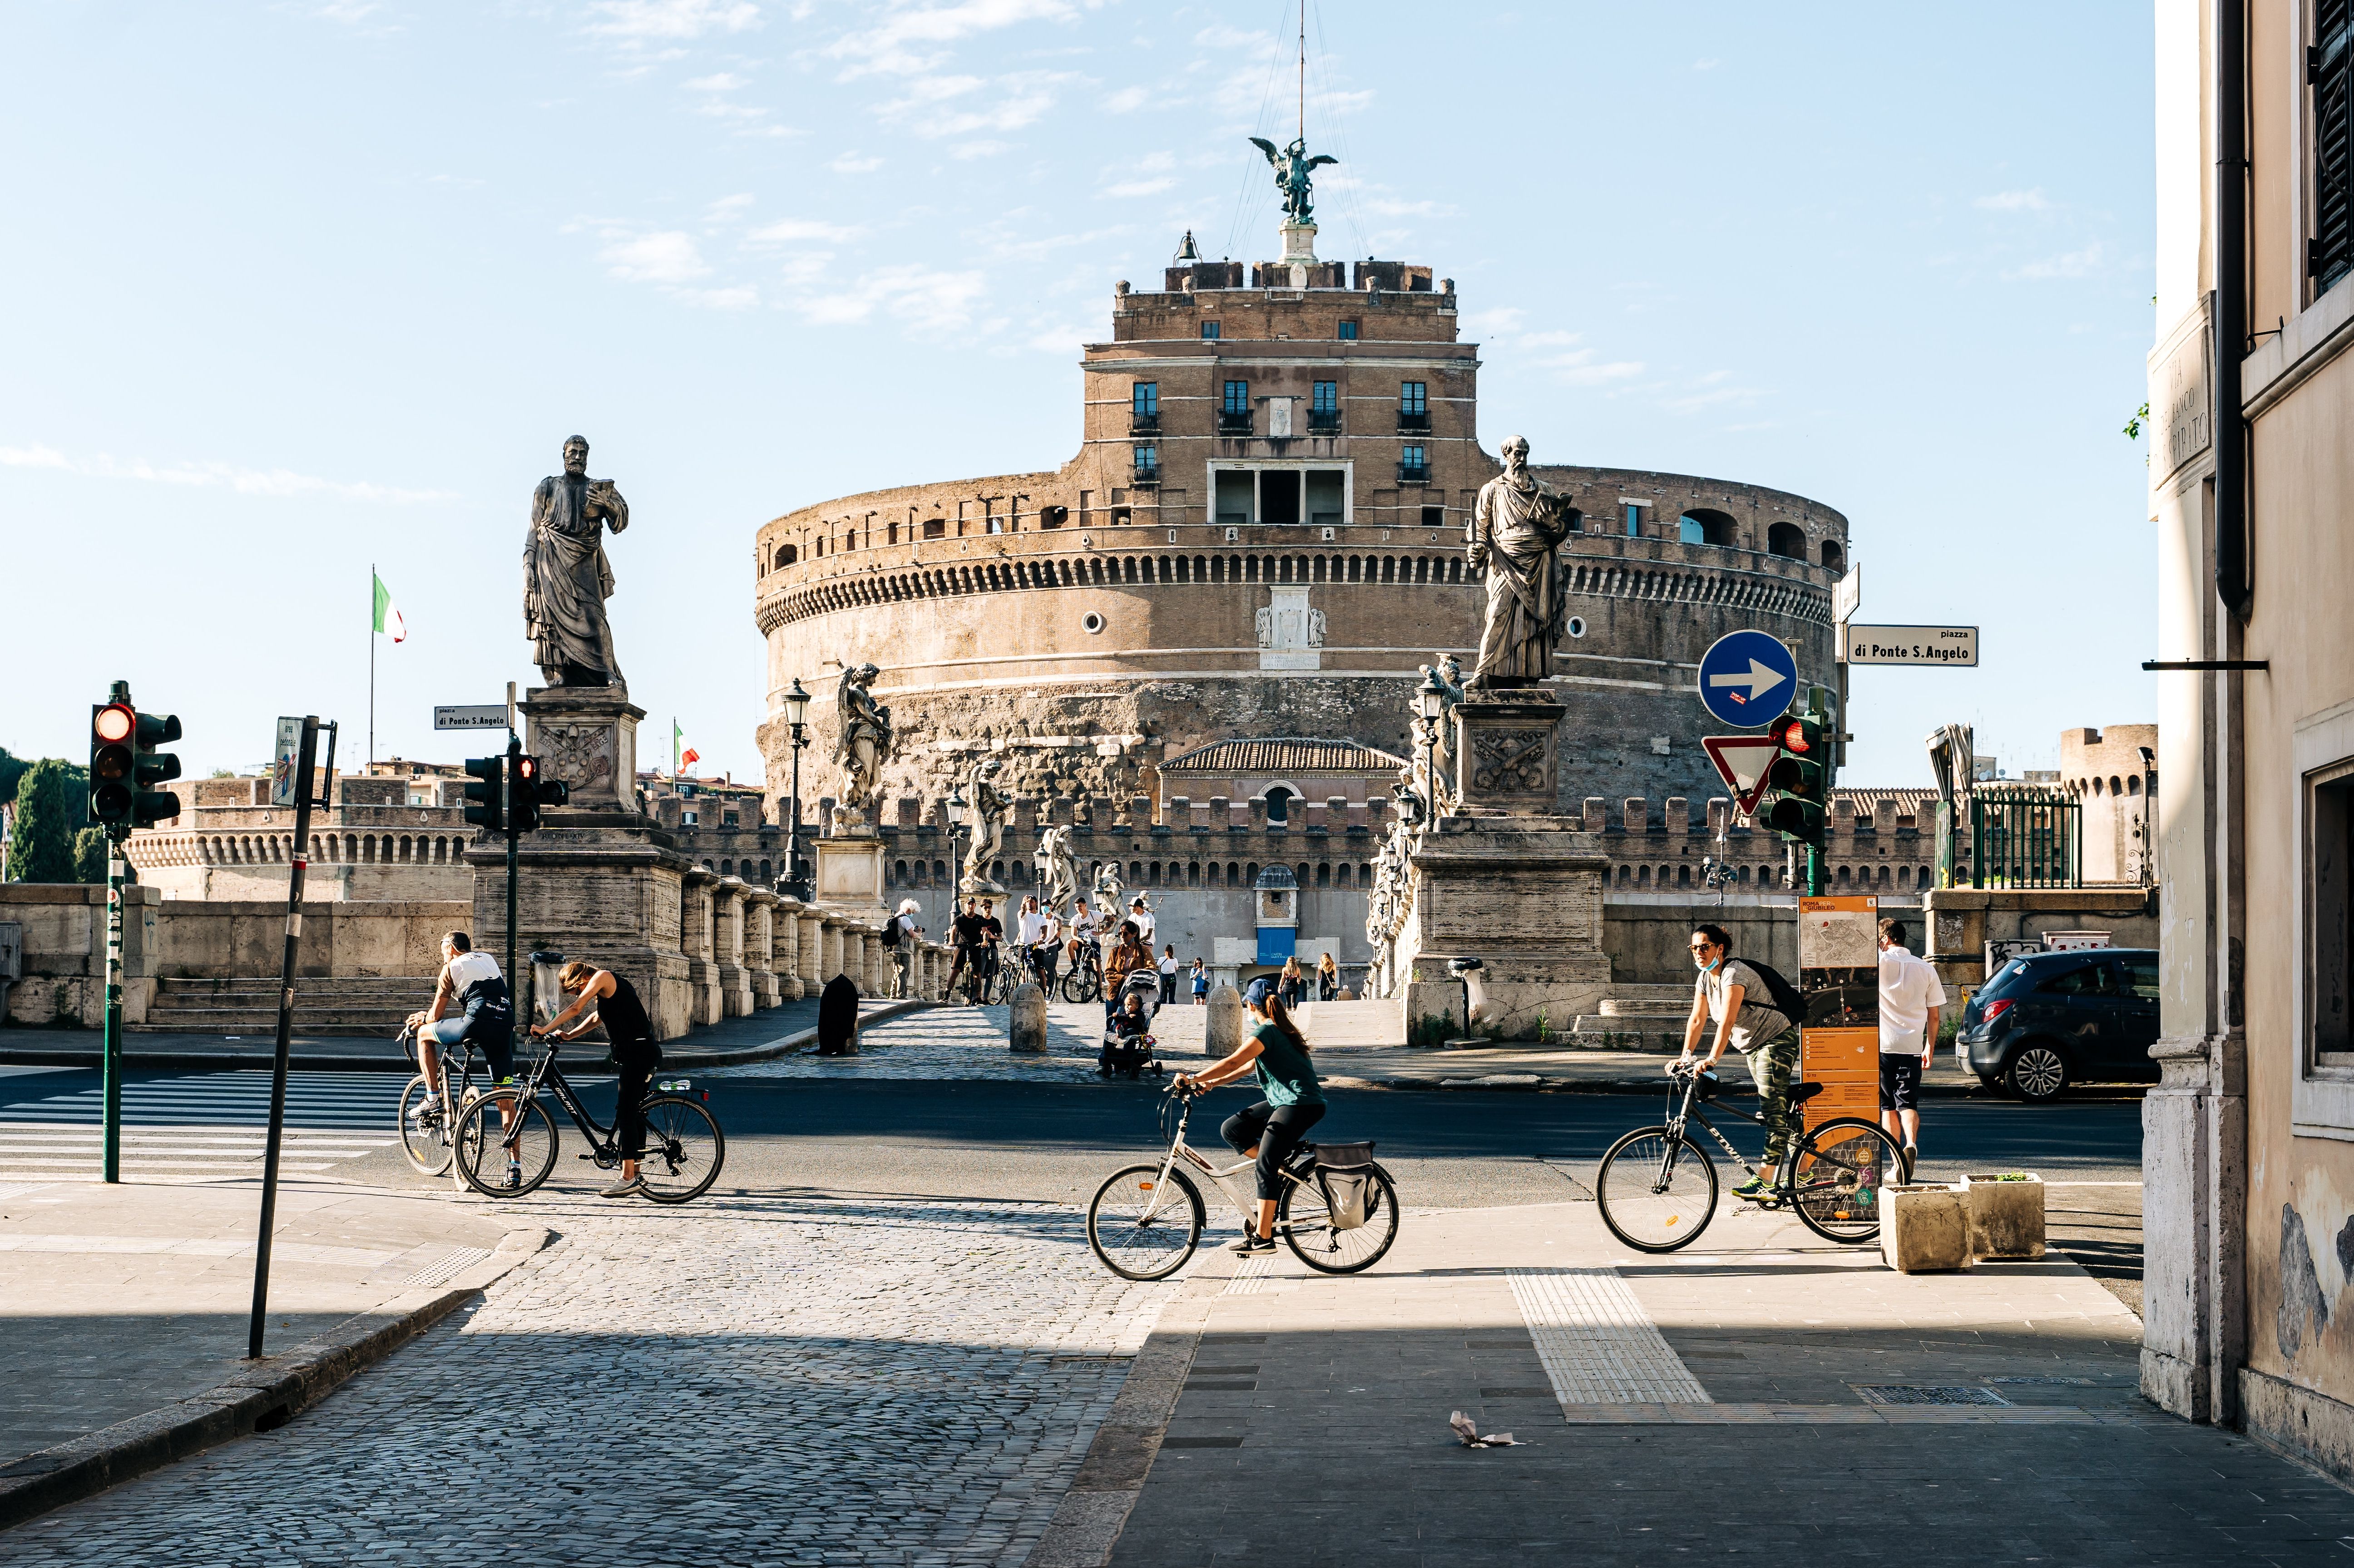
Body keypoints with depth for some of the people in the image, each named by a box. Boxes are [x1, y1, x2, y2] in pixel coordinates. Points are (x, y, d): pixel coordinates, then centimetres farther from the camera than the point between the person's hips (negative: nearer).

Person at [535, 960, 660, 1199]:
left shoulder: (603, 977, -6)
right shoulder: (608, 989, 23)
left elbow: (575, 1009, -10)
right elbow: (596, 1017, 30)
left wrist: (544, 1029, -4)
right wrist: (569, 1035, 18)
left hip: (638, 1052, -10)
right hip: (643, 1053, 10)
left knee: (626, 1114, -11)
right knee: (633, 1114, 13)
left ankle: (628, 1179, -13)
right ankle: (635, 1176, 18)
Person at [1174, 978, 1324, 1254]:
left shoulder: (1266, 1031, -12)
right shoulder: (1281, 1030, 19)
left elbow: (1233, 1062, -20)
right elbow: (1248, 1066, 21)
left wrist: (1192, 1080, -19)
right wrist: (1212, 1083, 14)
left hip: (1301, 1105, -10)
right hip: (1284, 1102, 10)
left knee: (1266, 1166, -13)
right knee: (1232, 1130, 5)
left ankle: (1263, 1238, -13)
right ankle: (1281, 1168, 5)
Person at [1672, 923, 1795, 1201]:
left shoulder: (1734, 974, -24)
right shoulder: (1706, 978, 3)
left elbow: (1727, 1022, -34)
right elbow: (1697, 1019, 3)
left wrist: (1712, 1059, -40)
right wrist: (1685, 1056, -9)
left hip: (1777, 1042, -10)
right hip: (1754, 1048, 10)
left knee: (1774, 1111, -14)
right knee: (1777, 1110, 13)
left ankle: (1764, 1180, -20)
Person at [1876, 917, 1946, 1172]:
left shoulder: (1879, 962, -5)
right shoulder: (1925, 969, 7)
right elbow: (1933, 1016, 10)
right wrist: (1930, 1048, 17)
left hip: (1882, 1046, -2)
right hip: (1912, 1046, 2)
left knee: (1888, 1105, 9)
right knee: (1908, 1103, 6)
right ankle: (1911, 1143, -23)